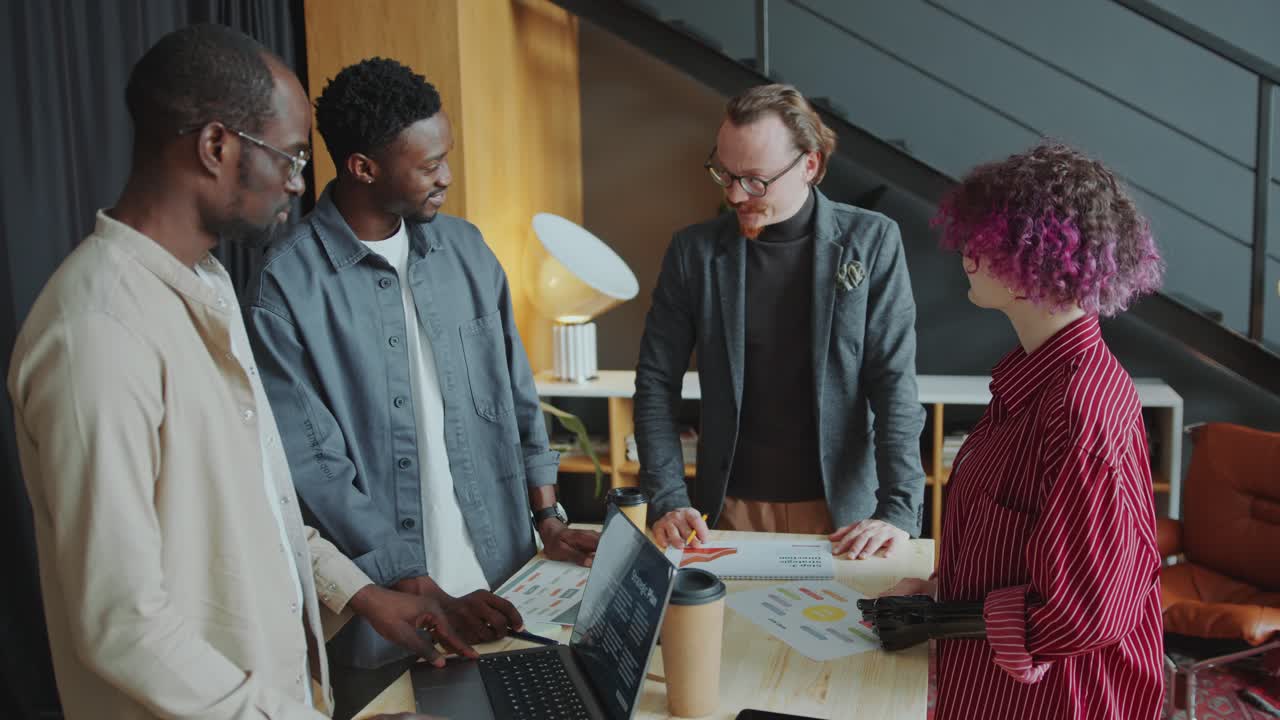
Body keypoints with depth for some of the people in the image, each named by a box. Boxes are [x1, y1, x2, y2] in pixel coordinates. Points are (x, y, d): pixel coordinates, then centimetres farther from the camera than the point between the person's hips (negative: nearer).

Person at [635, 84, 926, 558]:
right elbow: (657, 382, -1)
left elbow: (894, 382, -9)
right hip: (732, 507, 1)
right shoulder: (694, 251, -3)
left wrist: (898, 510, -18)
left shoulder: (871, 241, -6)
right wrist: (668, 500, -10)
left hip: (844, 509, -1)